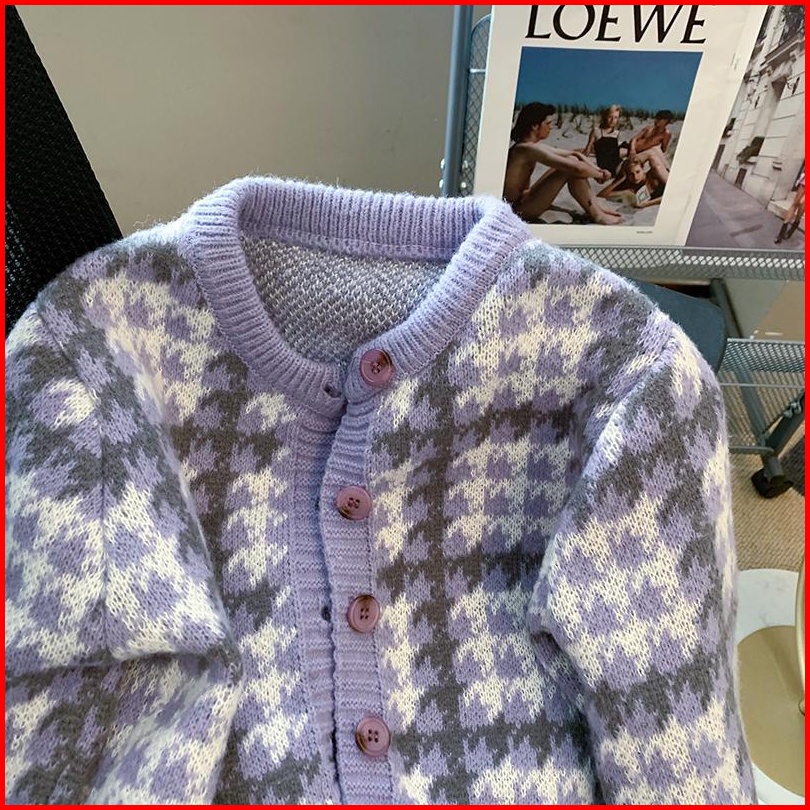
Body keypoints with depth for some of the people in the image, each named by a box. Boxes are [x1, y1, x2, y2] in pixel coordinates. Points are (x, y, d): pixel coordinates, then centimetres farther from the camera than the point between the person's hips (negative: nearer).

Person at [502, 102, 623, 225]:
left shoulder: (534, 147, 10)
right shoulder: (527, 149, -21)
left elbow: (575, 154, 15)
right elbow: (577, 168, -24)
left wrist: (597, 169, 2)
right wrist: (600, 175, -7)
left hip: (523, 201, 10)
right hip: (518, 209, -10)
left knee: (571, 160, 8)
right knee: (571, 167, -16)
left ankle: (597, 207, 9)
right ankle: (597, 215, -4)